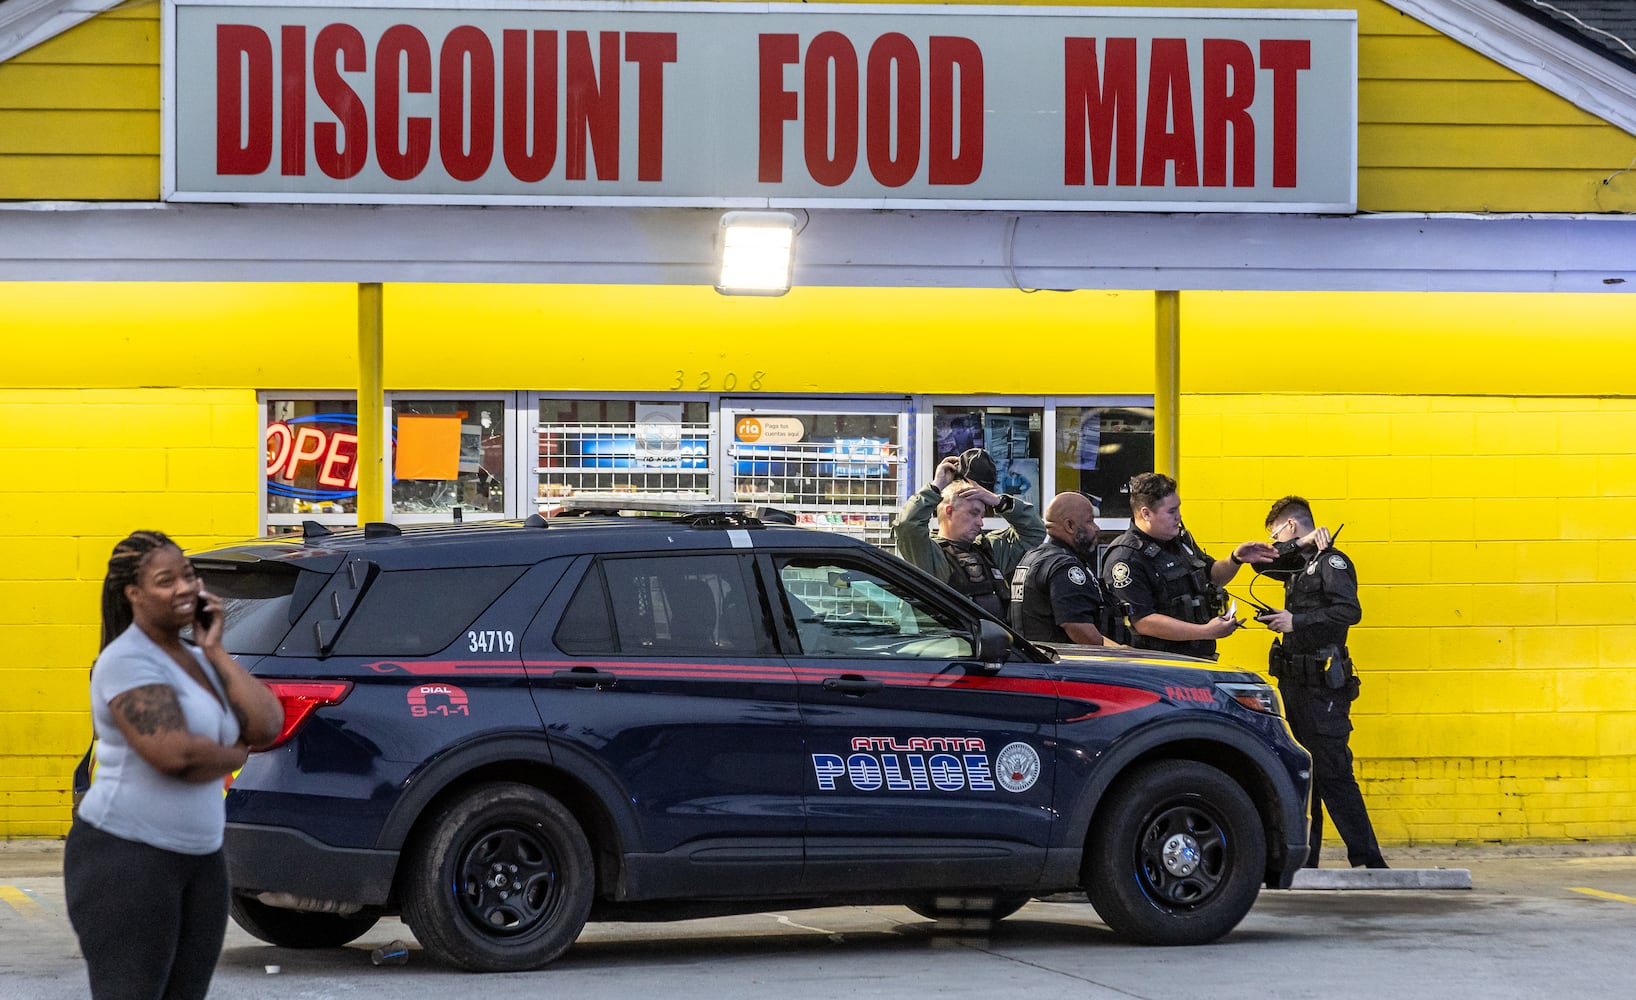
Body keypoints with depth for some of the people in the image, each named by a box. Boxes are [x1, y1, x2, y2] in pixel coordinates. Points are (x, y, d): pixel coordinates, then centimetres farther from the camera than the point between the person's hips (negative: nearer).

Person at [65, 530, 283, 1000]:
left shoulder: (198, 659, 14)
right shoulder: (128, 660, -13)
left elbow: (266, 726, 1)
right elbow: (175, 754, -23)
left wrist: (214, 650, -1)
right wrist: (235, 754, -3)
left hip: (200, 861, 8)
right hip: (125, 858, -8)